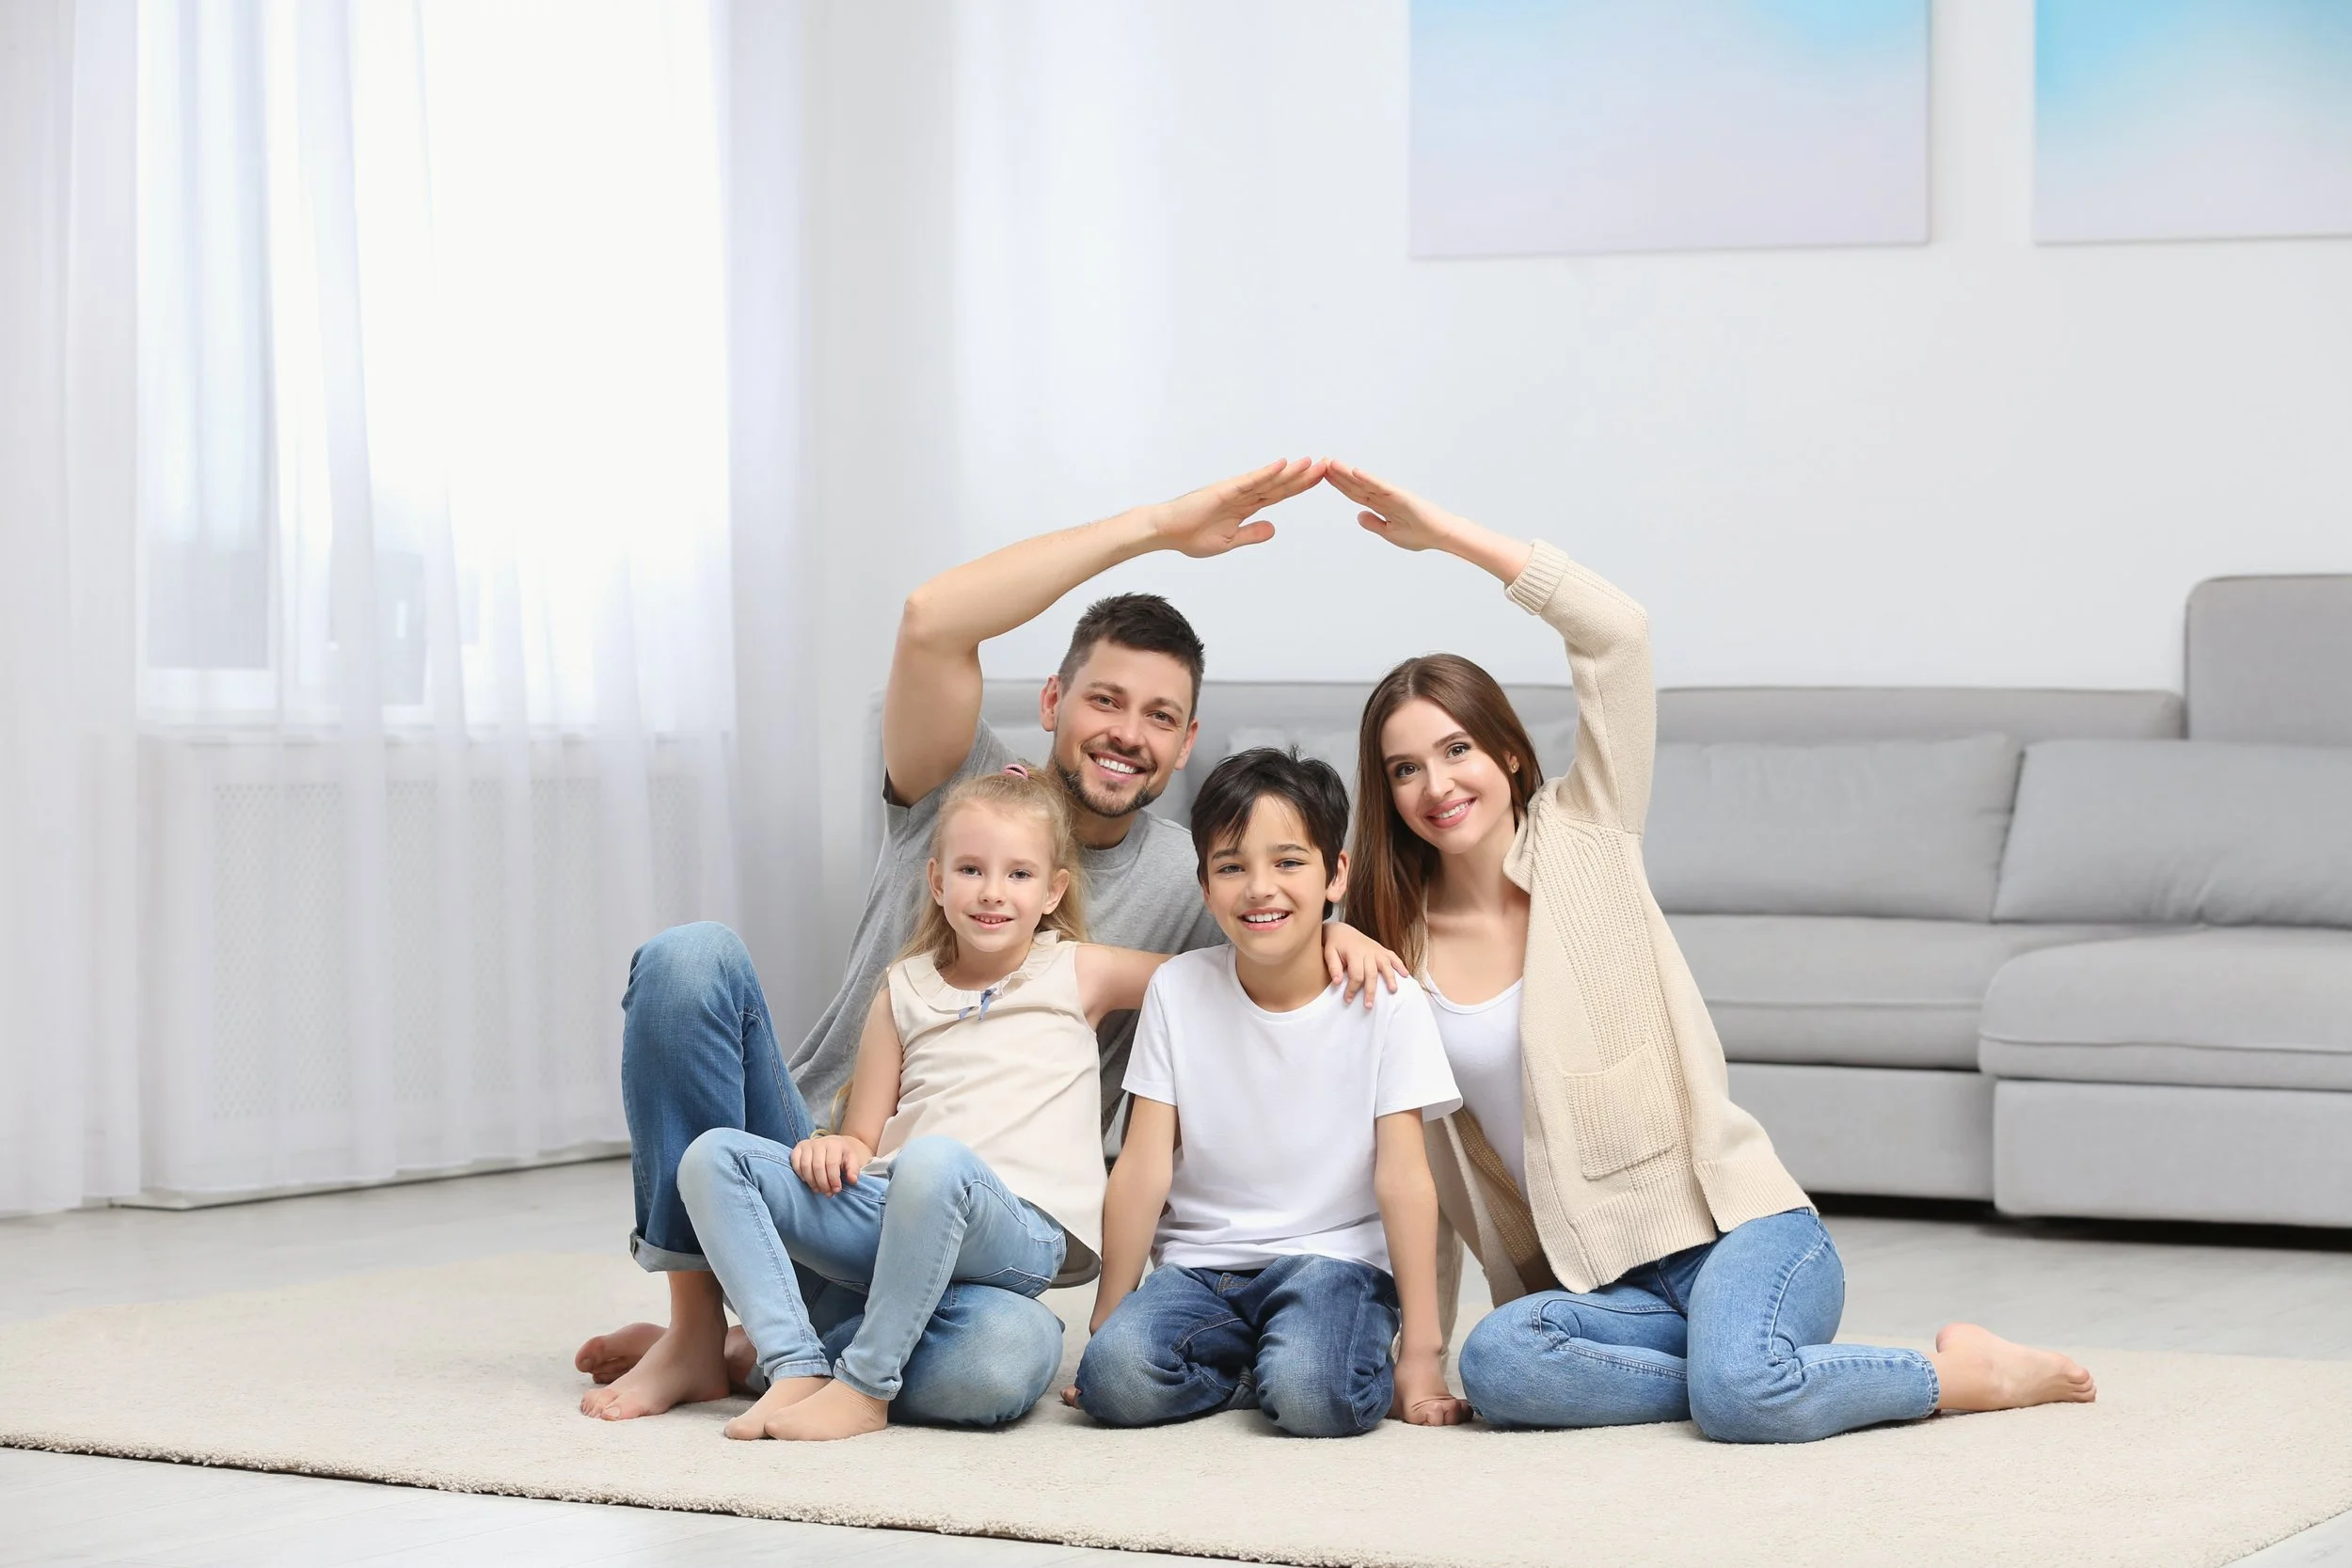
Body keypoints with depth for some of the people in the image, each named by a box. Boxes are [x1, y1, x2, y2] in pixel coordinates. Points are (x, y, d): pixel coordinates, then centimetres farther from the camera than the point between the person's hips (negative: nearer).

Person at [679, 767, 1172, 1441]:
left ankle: (865, 1386, -28)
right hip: (885, 1214, 5)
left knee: (933, 1159, -39)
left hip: (1023, 1229, -4)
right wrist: (837, 1148, -3)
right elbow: (864, 1138, 16)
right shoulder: (904, 990, 19)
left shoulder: (1078, 973, 13)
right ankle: (796, 1367, -22)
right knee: (714, 1156, -10)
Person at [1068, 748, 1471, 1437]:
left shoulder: (1386, 1001, -8)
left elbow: (1403, 1179, -10)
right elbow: (1143, 1171, -2)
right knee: (1116, 1377, -27)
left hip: (1336, 1260, -2)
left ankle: (1366, 1374, 1)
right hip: (1200, 1268, 2)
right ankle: (1264, 1365, 0)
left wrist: (1421, 1357, -14)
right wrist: (1104, 1330, -4)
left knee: (1312, 1394, -33)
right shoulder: (1178, 989, -1)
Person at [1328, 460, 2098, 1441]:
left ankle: (1966, 1372, -7)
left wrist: (1447, 533, -10)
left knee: (1737, 1392, -35)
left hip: (1739, 1228, -3)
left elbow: (1615, 632, -11)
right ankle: (1787, 1377, -17)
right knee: (1496, 1367, -32)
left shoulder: (1584, 839, 3)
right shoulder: (1395, 945, 12)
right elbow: (1414, 1169, 14)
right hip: (1601, 1280, 3)